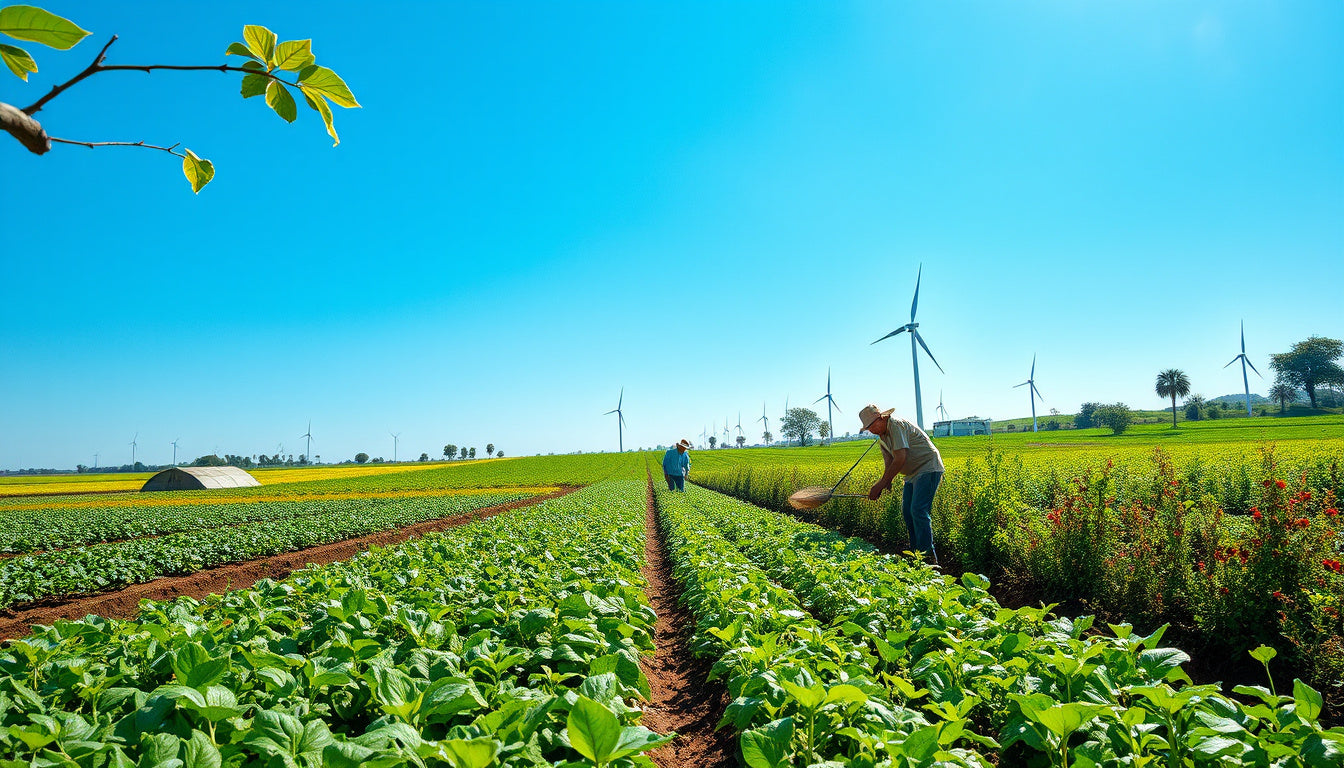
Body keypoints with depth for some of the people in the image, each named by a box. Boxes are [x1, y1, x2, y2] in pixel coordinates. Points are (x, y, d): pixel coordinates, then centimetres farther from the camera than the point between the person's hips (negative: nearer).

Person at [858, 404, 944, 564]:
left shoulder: (896, 425, -21)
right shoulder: (881, 435, 10)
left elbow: (900, 459, -26)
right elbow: (889, 463, 10)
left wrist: (880, 484, -24)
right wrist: (886, 482, -9)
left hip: (928, 468, -10)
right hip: (913, 473, 10)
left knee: (918, 511, -18)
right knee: (907, 511, 7)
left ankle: (928, 556, -17)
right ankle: (915, 552, 13)